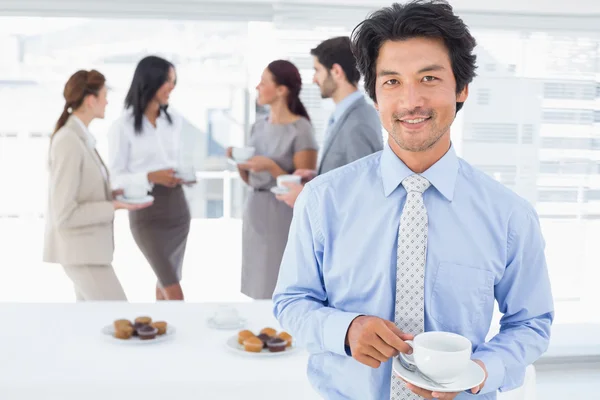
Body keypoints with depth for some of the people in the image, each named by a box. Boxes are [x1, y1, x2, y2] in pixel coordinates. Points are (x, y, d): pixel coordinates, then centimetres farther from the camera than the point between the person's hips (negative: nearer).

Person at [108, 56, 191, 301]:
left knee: (166, 282, 16)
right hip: (146, 212, -6)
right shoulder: (123, 126, -10)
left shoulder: (175, 120, 6)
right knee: (175, 294, -10)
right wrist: (150, 177, -22)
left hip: (177, 207, 6)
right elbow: (116, 178, -8)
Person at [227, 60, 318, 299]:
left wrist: (271, 167, -22)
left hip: (284, 217, -7)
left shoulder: (300, 130, -12)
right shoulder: (259, 126, 10)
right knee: (260, 288, 12)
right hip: (255, 212, 7)